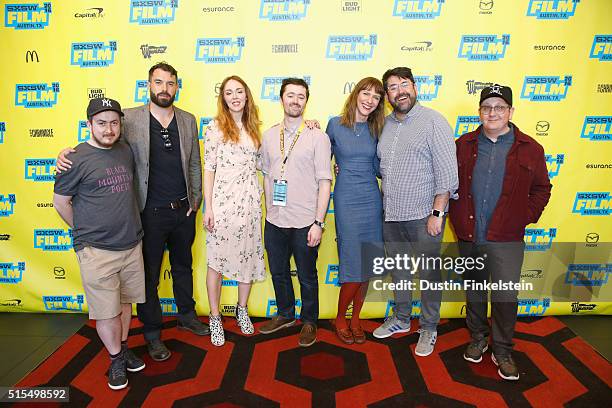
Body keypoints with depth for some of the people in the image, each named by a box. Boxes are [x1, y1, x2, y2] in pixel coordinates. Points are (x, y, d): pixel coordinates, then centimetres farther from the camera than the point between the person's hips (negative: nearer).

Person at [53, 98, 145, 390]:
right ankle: (116, 359, 26)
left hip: (132, 244, 5)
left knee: (125, 302, 18)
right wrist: (84, 232, 4)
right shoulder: (77, 158, -9)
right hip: (97, 251, -4)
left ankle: (123, 348, 36)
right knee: (106, 311, 6)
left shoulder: (126, 151, 5)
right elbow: (60, 201, -1)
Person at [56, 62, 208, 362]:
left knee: (183, 266, 20)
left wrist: (196, 200, 4)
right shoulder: (130, 118, -8)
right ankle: (151, 332, 29)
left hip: (184, 211, 3)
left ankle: (187, 315, 41)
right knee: (149, 274, 10)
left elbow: (194, 164, 8)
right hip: (150, 213, -3)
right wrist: (67, 153, -17)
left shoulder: (188, 120, 3)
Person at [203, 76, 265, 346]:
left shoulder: (253, 127, 12)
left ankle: (242, 310, 31)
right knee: (217, 260, 4)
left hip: (250, 200, 5)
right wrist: (208, 208, -9)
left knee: (249, 256, 11)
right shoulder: (216, 127, -3)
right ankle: (215, 318, 20)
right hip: (222, 200, -4)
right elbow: (208, 168, -4)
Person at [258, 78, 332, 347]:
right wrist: (269, 212, 9)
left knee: (307, 277, 11)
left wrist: (318, 223, -13)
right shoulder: (269, 136, 7)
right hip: (274, 221, 4)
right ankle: (285, 314, 41)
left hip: (304, 223, -4)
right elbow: (267, 176, 13)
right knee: (278, 273, 19)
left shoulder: (318, 137, -6)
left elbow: (324, 183, -8)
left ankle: (309, 321, 33)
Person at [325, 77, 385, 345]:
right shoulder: (335, 124, 0)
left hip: (372, 198, 4)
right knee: (354, 265, -6)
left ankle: (355, 319, 25)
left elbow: (379, 168, 10)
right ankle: (340, 318, 18)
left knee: (368, 264, 6)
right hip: (346, 199, -4)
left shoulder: (376, 129, 9)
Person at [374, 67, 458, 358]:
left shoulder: (433, 121, -9)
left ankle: (429, 328, 27)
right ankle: (401, 319, 38)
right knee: (398, 270, 19)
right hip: (391, 214, 6)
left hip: (423, 215, -6)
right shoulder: (385, 124, 10)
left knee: (429, 274, 8)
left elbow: (447, 173, -13)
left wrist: (437, 213, -16)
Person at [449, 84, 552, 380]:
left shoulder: (529, 149, 0)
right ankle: (477, 339, 35)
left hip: (506, 239, -2)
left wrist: (526, 218, -1)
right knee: (474, 290, 16)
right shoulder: (464, 145, 4)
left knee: (505, 296, 1)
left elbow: (541, 189, 8)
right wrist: (456, 217, 3)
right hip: (468, 236, 2)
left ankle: (502, 351, 21)